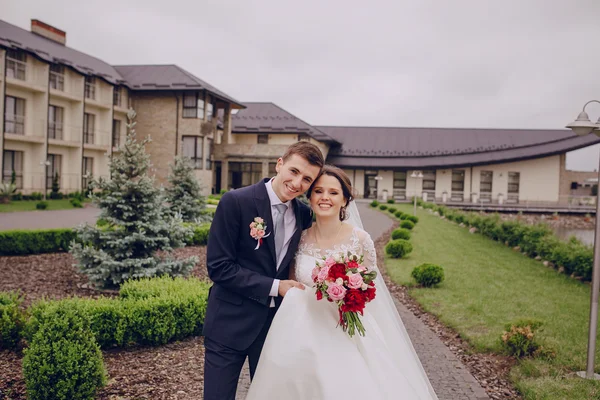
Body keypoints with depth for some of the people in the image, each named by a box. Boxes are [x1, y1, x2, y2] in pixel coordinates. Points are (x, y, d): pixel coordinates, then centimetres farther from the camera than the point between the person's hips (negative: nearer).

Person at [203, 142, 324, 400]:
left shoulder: (304, 214, 1)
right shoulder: (235, 202, -15)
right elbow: (218, 267, -17)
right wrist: (274, 287, -18)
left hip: (277, 322, 5)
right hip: (232, 322, -4)